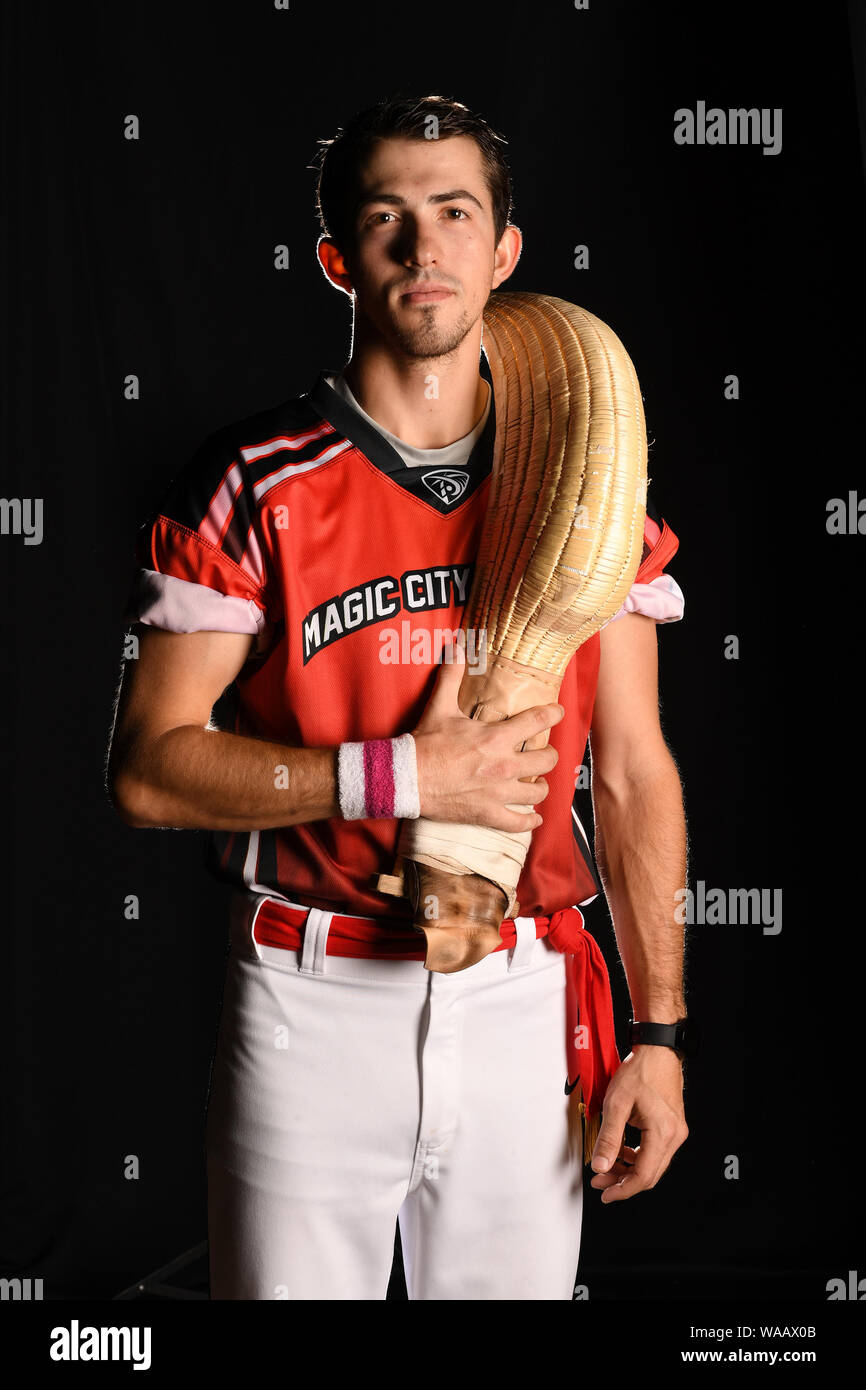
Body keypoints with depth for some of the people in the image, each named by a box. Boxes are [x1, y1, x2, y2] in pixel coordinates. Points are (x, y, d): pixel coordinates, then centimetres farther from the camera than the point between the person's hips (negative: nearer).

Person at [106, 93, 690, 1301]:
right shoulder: (255, 486, -5)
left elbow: (635, 772, 5)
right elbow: (147, 767, -8)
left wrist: (660, 1031, 1)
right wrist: (403, 774, -17)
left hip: (519, 1004, 2)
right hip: (312, 1005, -2)